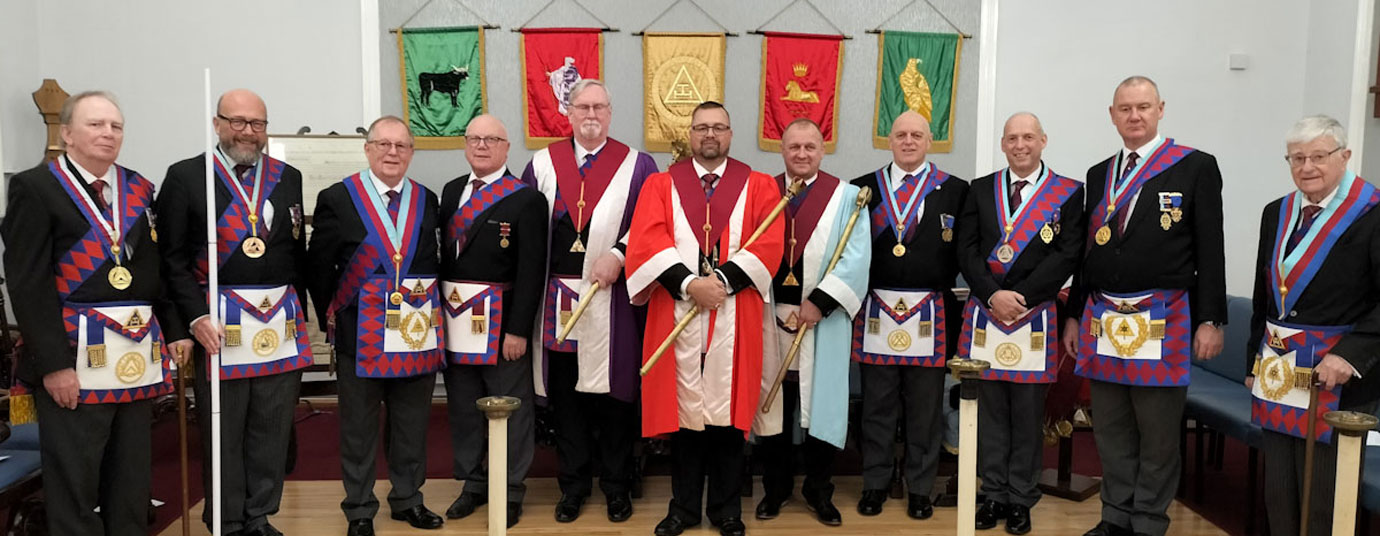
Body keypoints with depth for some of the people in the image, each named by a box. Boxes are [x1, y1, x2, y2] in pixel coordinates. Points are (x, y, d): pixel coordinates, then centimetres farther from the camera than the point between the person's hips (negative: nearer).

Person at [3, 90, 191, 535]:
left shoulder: (139, 189, 13)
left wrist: (175, 330, 9)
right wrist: (53, 363, -14)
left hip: (139, 354, 5)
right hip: (73, 359, -5)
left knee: (132, 479, 12)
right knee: (73, 482, 2)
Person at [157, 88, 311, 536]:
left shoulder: (288, 178, 11)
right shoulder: (185, 176, 1)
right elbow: (173, 257, -3)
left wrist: (297, 309, 10)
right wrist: (196, 316, -11)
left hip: (282, 323, 3)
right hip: (219, 323, -3)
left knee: (272, 428, 9)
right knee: (222, 432, 5)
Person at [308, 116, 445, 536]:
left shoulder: (427, 201, 7)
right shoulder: (337, 199, -3)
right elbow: (319, 266, 1)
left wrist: (427, 310, 5)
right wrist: (331, 314, -1)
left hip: (417, 330, 3)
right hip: (361, 331, -3)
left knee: (412, 421, 13)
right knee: (359, 425, 8)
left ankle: (407, 498, 28)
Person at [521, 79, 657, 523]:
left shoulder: (637, 165, 3)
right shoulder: (542, 164, 9)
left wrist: (618, 254, -14)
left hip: (613, 298, -2)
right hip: (558, 298, 2)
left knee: (613, 393, 5)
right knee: (565, 394, 9)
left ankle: (616, 485, 21)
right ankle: (573, 483, 24)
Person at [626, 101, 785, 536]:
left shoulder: (759, 186, 8)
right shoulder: (661, 185, 9)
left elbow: (769, 243, -5)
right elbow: (646, 240, -5)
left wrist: (724, 280, -17)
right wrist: (689, 283, -17)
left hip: (735, 318, 0)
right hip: (677, 315, 1)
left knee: (727, 413, 5)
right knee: (683, 410, 6)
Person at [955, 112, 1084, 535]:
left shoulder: (1069, 193, 4)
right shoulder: (980, 190, 10)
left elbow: (1067, 254, -5)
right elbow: (966, 249, 3)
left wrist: (1021, 296, -13)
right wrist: (993, 295, -11)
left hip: (1037, 318, -2)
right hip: (985, 315, 2)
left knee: (1028, 415, 4)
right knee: (990, 412, 7)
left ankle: (1021, 500, 15)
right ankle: (994, 495, 17)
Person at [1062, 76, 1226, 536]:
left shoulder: (1196, 167, -1)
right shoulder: (1098, 175, 13)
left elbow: (1210, 251, -4)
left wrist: (1210, 320, -8)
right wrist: (1074, 315, 15)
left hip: (1163, 322, -4)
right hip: (1103, 320, 5)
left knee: (1158, 434, 3)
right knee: (1110, 430, 11)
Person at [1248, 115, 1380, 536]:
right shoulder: (1276, 213, 11)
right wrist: (1255, 361, 17)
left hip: (1335, 375, -6)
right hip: (1277, 372, 6)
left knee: (1324, 500, 0)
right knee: (1278, 493, 13)